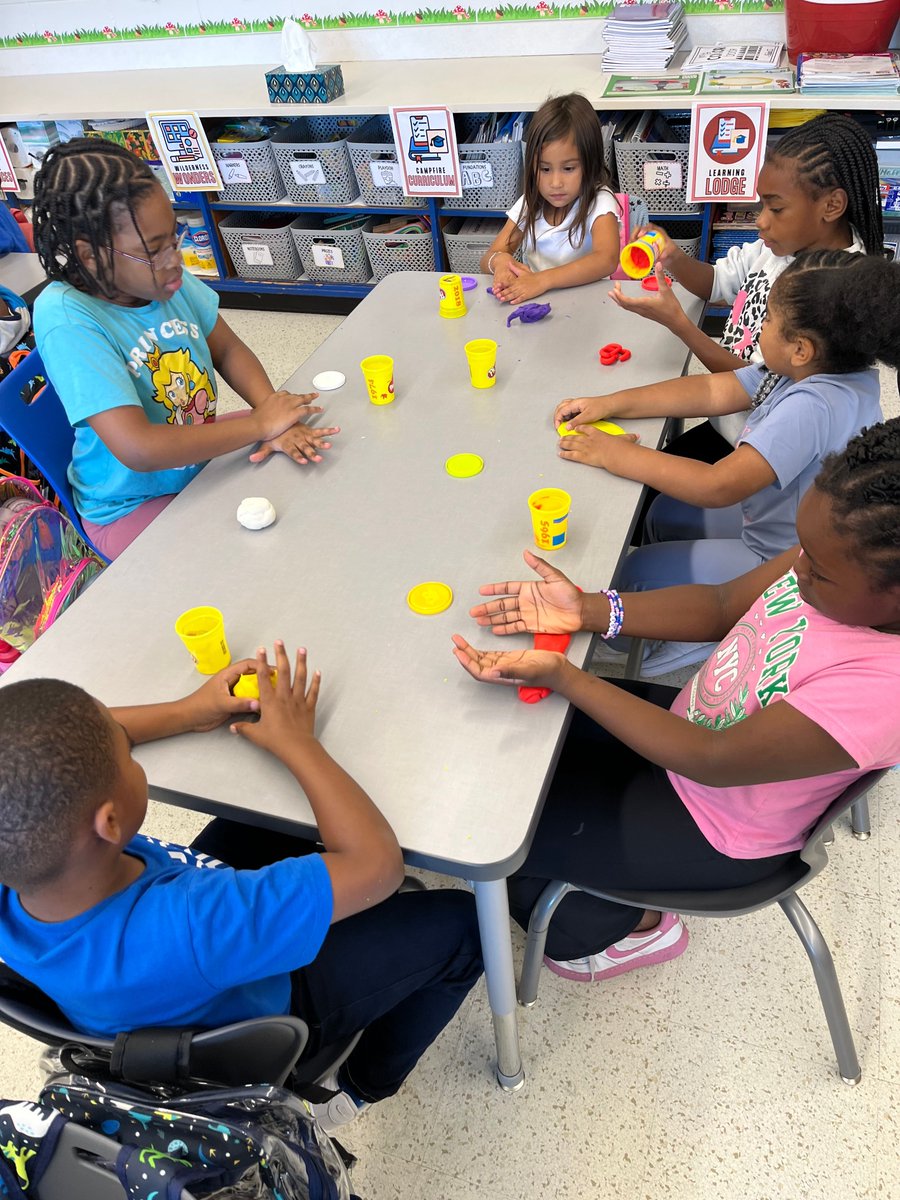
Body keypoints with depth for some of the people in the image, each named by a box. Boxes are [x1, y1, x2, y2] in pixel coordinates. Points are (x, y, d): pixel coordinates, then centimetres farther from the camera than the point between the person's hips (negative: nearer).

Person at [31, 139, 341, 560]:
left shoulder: (164, 277, -12)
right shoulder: (65, 317, -29)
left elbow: (228, 349, 3)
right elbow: (138, 450, -36)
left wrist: (275, 413, -17)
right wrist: (260, 424, -28)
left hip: (202, 452, 7)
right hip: (133, 507, -6)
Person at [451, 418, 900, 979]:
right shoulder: (846, 555, -20)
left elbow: (711, 760, -29)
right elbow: (723, 604, -6)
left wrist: (562, 676, -29)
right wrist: (587, 610, -19)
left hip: (712, 834, -6)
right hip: (688, 721, 7)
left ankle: (629, 927, 26)